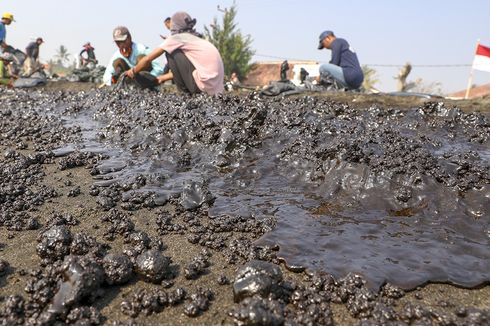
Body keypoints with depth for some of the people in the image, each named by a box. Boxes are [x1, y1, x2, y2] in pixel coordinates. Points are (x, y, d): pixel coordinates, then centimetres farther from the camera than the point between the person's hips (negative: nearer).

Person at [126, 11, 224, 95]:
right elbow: (180, 69, 30)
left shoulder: (176, 38, 1)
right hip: (217, 86, 8)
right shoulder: (196, 38, 23)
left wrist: (133, 71, 23)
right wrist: (163, 78, 37)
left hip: (206, 84, -8)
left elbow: (148, 59, 7)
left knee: (171, 53, 5)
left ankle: (186, 91, 8)